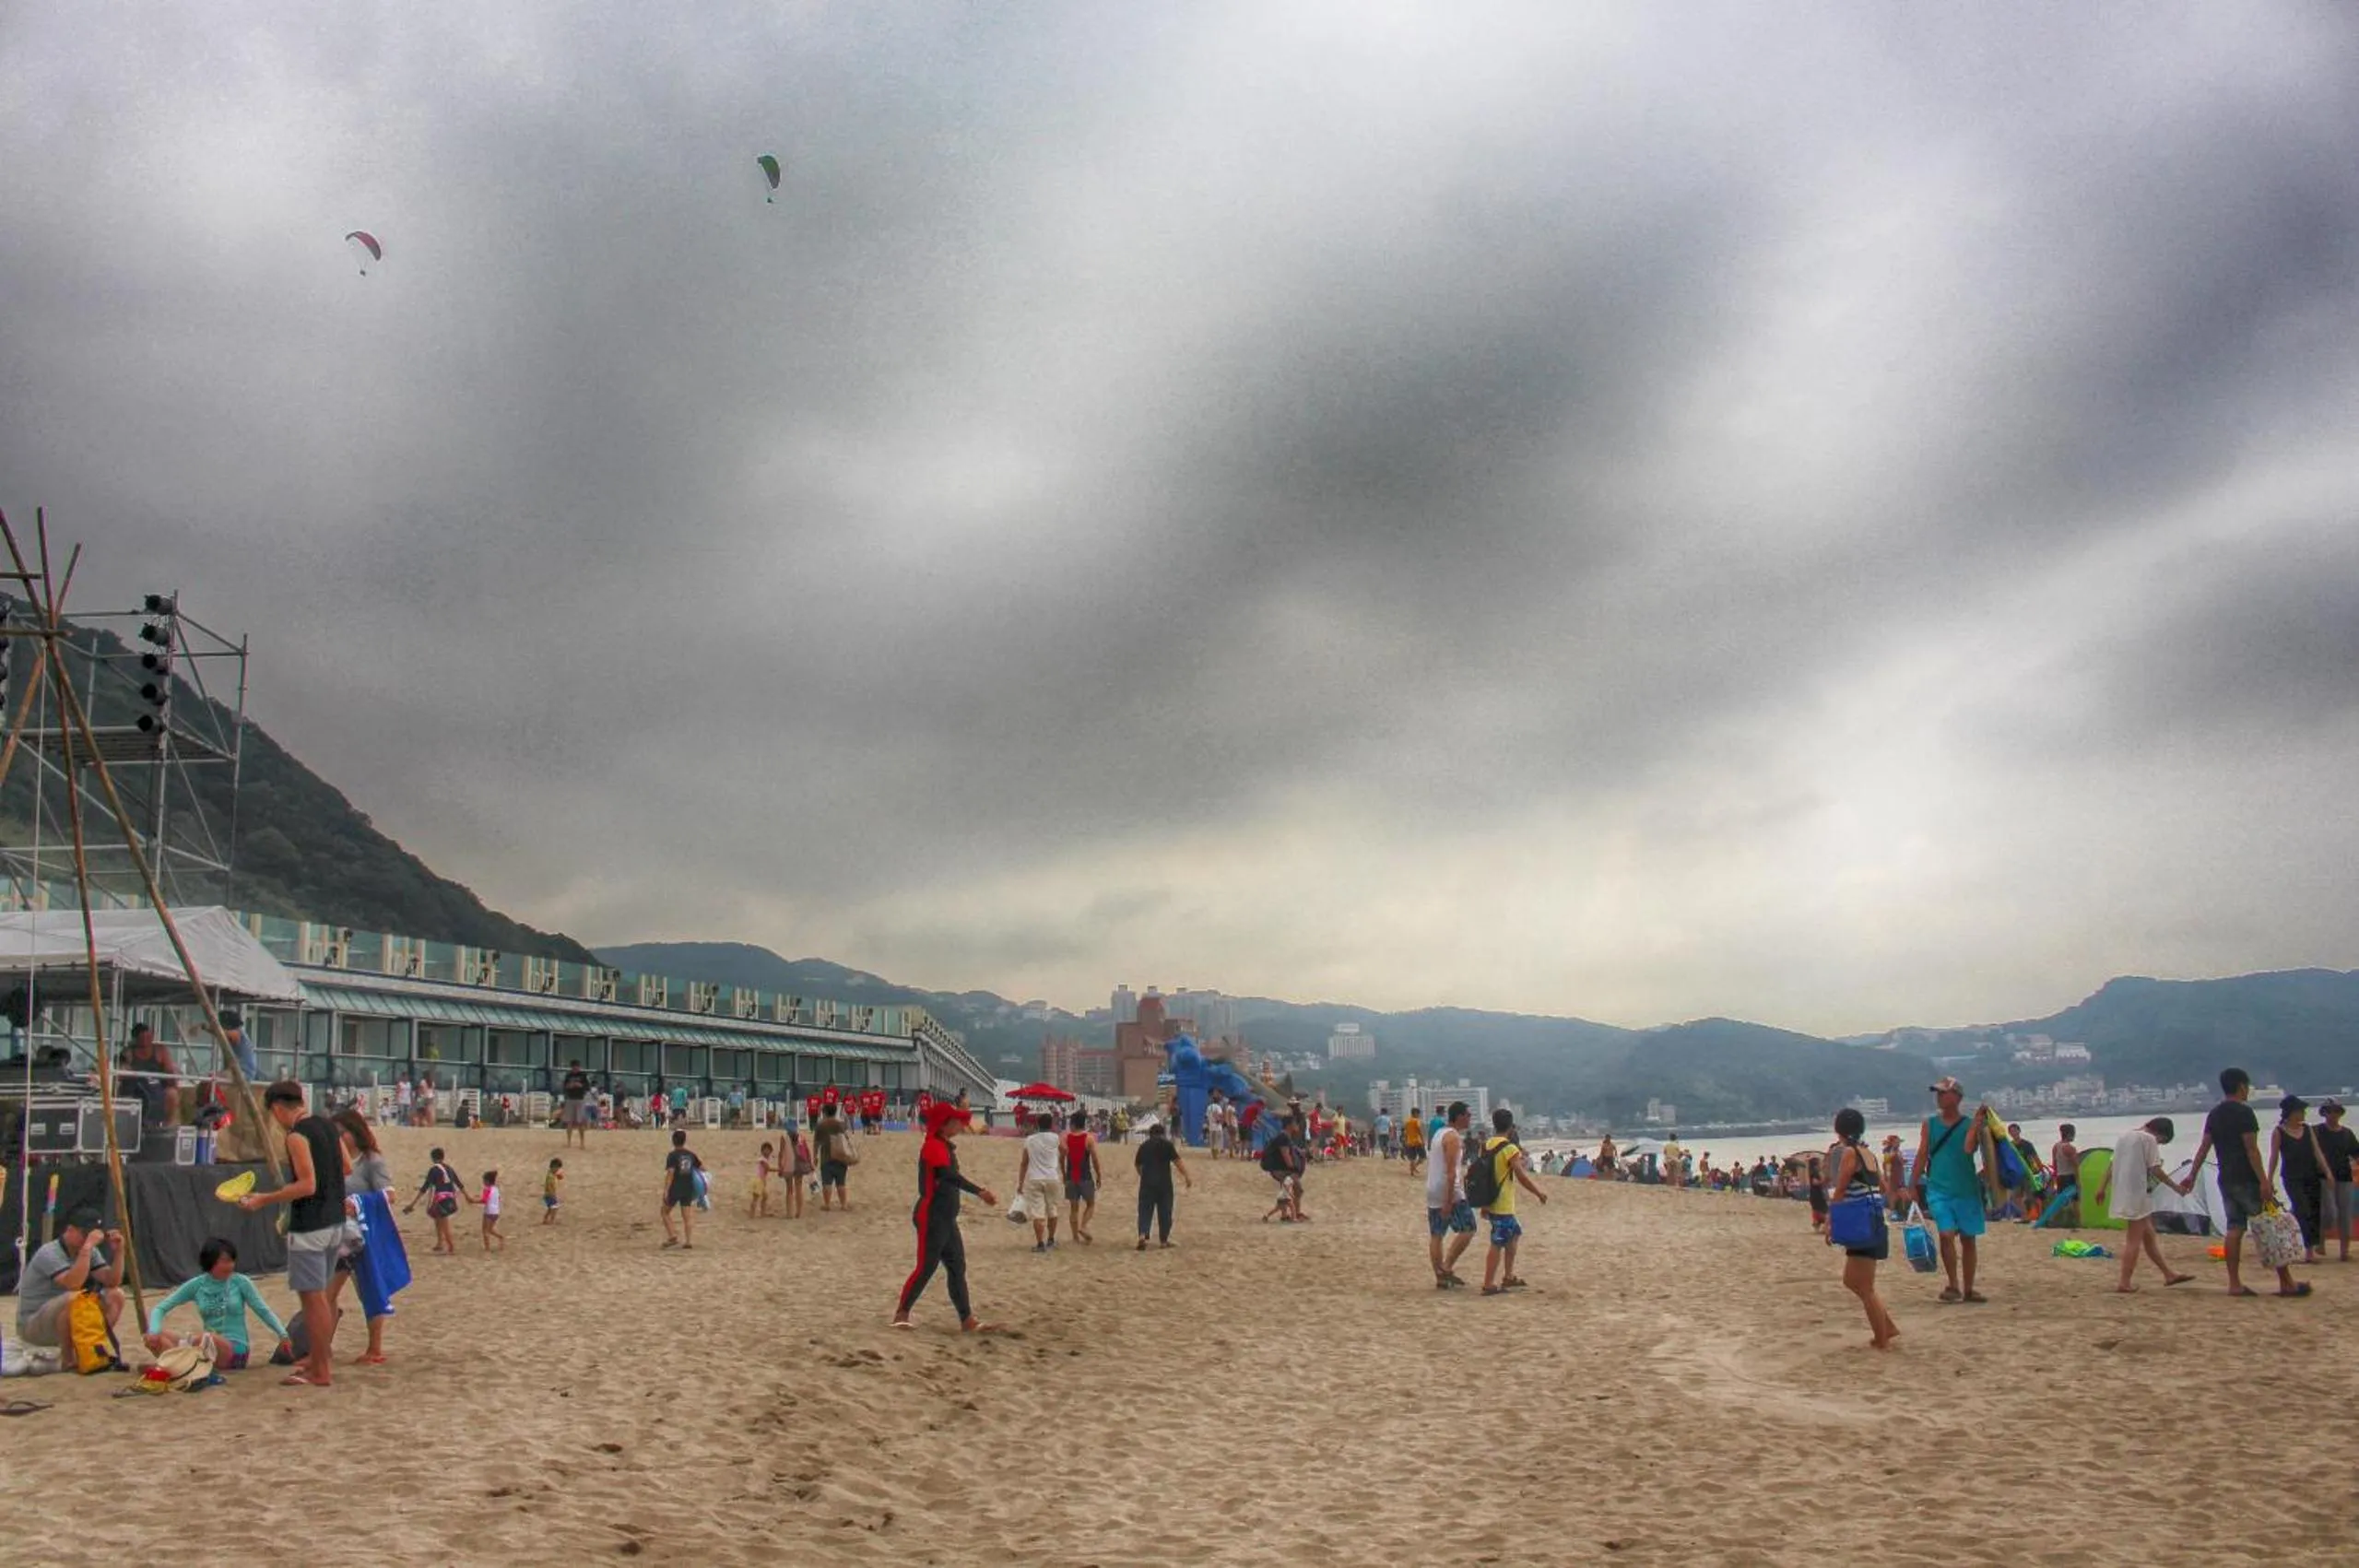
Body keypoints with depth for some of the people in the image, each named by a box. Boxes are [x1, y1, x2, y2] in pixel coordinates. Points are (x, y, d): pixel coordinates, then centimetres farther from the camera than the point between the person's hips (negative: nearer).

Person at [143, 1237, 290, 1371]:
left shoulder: (240, 1282, -1)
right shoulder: (196, 1285, 4)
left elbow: (263, 1310, 5)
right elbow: (160, 1308, 5)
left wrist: (283, 1335, -7)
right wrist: (154, 1332, -16)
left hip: (236, 1350, -4)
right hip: (209, 1348, 4)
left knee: (203, 1338, -40)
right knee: (152, 1338, -19)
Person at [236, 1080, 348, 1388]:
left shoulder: (297, 1136, -16)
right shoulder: (328, 1126, 9)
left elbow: (307, 1185, -22)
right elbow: (346, 1168, 16)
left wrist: (265, 1200, -16)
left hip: (309, 1226, -9)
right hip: (335, 1221, 9)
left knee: (312, 1297, -2)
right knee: (322, 1295, 19)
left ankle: (320, 1372, 2)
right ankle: (321, 1357, 27)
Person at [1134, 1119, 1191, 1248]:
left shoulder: (1144, 1145, 8)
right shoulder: (1167, 1144, -3)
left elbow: (1137, 1164, 17)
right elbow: (1178, 1162, -10)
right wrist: (1187, 1177, -8)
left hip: (1147, 1183, 2)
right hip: (1164, 1183, -2)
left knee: (1145, 1210, 5)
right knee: (1164, 1212, 8)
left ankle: (1142, 1235, -14)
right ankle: (1163, 1240, 13)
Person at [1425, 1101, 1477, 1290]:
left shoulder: (1440, 1133, 17)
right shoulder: (1453, 1137, -13)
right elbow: (1451, 1171, -20)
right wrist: (1449, 1201, -23)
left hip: (1432, 1191, 9)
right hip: (1448, 1191, -9)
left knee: (1435, 1235, 7)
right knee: (1467, 1230, -1)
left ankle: (1440, 1278, 10)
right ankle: (1447, 1268, -5)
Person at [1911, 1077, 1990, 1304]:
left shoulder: (1970, 1124, -1)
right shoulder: (1929, 1124, 5)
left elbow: (1969, 1148, -18)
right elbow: (1922, 1155, 6)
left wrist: (1976, 1123, -23)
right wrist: (1914, 1186, 2)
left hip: (1966, 1189, 0)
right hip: (1938, 1189, 0)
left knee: (1968, 1239, 7)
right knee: (1946, 1235, -15)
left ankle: (1968, 1289, 18)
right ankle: (1953, 1285, -5)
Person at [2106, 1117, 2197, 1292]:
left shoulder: (2123, 1137, 16)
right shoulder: (2149, 1139, -10)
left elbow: (2112, 1167, 18)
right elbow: (2155, 1170, -13)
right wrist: (2176, 1186, -4)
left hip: (2122, 1195, 9)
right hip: (2138, 1195, -9)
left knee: (2148, 1234, 16)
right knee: (2134, 1239, -5)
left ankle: (2169, 1274, 24)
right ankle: (2124, 1282, -6)